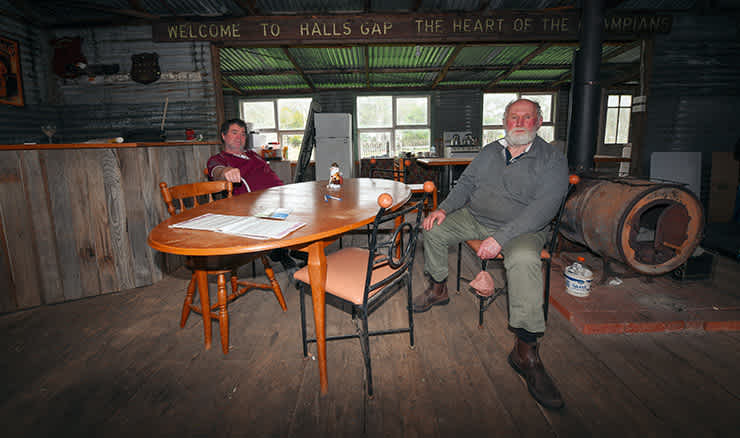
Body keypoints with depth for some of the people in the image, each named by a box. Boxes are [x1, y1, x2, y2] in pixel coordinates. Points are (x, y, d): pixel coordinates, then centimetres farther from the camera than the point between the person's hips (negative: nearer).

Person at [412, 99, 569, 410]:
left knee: (524, 259, -36)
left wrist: (501, 237, -29)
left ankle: (526, 351, -27)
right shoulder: (490, 151, 11)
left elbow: (544, 207, -19)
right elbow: (466, 183, 12)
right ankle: (439, 288, 16)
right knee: (434, 229, -7)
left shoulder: (552, 160, -7)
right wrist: (444, 209, -8)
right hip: (475, 218, 6)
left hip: (522, 229, -5)